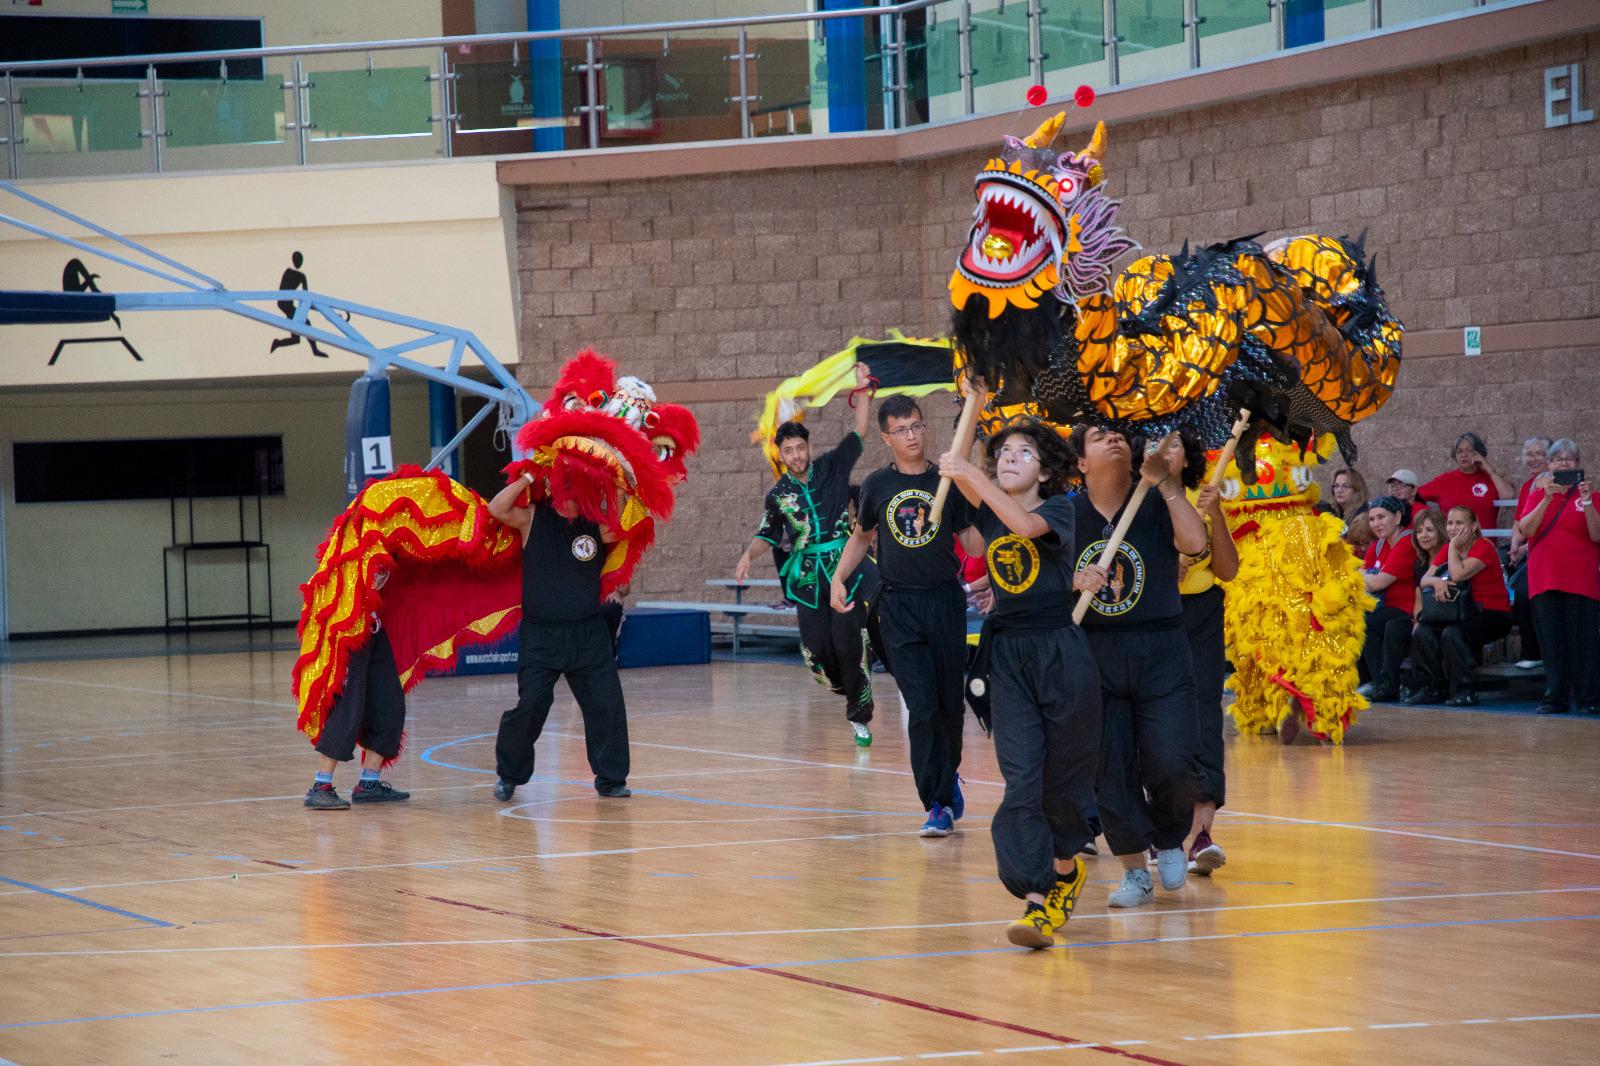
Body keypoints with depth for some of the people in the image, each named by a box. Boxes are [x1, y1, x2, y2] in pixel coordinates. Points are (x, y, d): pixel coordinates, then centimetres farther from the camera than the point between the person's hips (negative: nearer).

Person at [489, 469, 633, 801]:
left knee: (607, 705, -2)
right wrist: (528, 478, -15)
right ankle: (509, 776, 12)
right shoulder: (533, 519, -1)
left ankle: (611, 779, 10)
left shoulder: (597, 524, 4)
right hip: (540, 635, -2)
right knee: (530, 705, -6)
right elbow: (497, 508, -15)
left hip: (589, 635, 2)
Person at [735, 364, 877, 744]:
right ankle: (846, 687, 25)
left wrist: (862, 390, -7)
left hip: (842, 569, -2)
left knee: (848, 644, -12)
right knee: (816, 648, -4)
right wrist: (749, 555, -2)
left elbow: (859, 432, 2)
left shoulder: (832, 468, 3)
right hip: (806, 577, 2)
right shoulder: (778, 495, 8)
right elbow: (768, 534, 16)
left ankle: (860, 716, -3)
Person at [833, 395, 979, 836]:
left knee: (950, 701, 7)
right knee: (921, 706, -9)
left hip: (945, 600, 1)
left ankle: (949, 775, 34)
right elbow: (862, 536, 20)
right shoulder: (878, 485, 5)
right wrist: (839, 579, 8)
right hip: (899, 605, -1)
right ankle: (939, 804, -8)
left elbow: (971, 539, 8)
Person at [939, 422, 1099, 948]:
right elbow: (958, 470, -4)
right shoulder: (988, 509, 10)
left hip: (1061, 653, -3)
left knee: (1064, 774, 8)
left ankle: (1065, 865, 35)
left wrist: (969, 472, -30)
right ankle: (1037, 898, -14)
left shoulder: (1059, 509, -5)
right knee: (1021, 777, -9)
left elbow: (1025, 524, -26)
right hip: (1008, 655, 3)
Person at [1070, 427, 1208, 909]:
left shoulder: (1156, 505, 2)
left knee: (1173, 765, -9)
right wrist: (1074, 582, -17)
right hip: (1094, 652, 1)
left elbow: (1195, 541, -17)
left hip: (1160, 652, -1)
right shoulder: (1067, 514, 4)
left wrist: (1165, 481, -18)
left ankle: (1169, 839, 21)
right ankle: (1134, 870, 12)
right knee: (1109, 768, -2)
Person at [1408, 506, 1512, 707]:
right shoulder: (1447, 550, 10)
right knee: (1422, 632, -14)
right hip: (1463, 614, 7)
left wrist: (1453, 547, -14)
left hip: (1493, 614, -7)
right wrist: (1436, 581, -22)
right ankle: (1430, 688, -7)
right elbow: (1424, 580, 1)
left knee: (1452, 633, -32)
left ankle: (1464, 692, -24)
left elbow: (1458, 575, -26)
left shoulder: (1483, 547, -12)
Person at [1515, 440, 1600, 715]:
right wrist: (1547, 499, -13)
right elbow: (1526, 530, -2)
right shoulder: (1538, 494, 14)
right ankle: (1554, 698, 5)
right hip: (1545, 579, 2)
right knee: (1551, 641, 0)